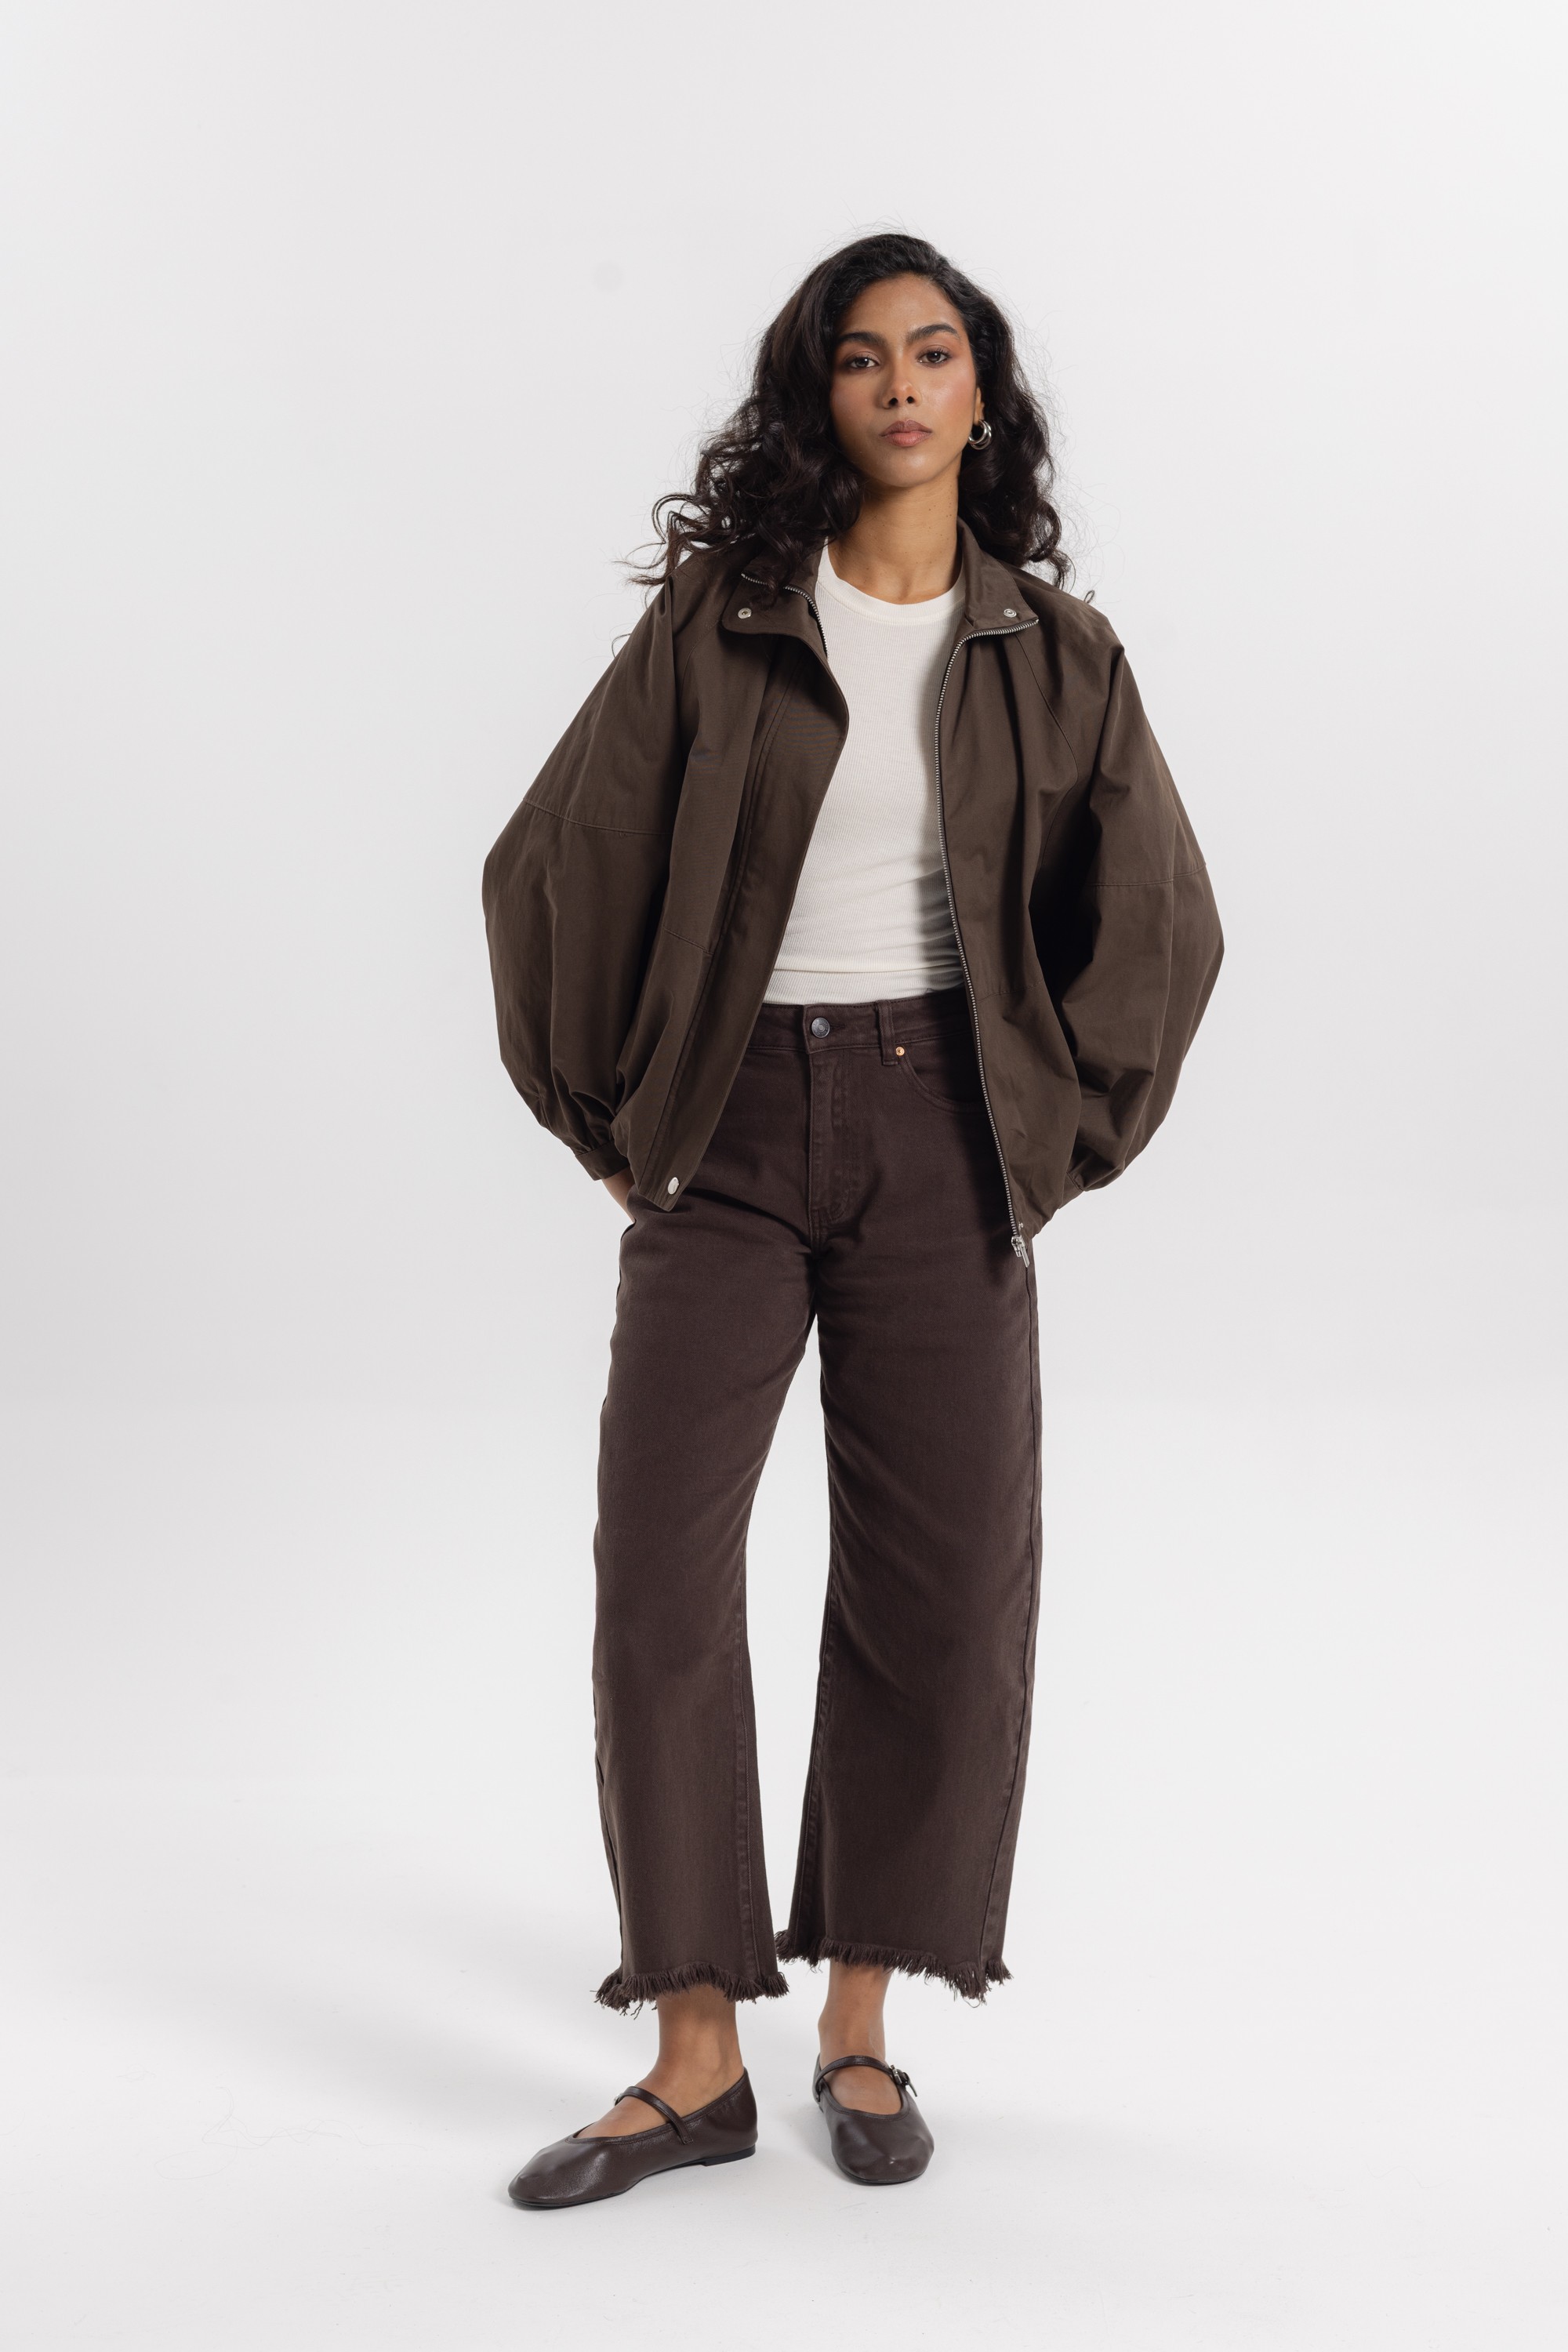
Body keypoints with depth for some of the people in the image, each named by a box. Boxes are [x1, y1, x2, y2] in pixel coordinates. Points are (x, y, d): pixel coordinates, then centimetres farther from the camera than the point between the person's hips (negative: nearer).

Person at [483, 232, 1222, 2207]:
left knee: (940, 1586, 0)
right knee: (658, 1576, -6)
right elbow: (551, 866, 4)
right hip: (731, 1135, 0)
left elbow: (1160, 919, 9)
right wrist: (610, 1117, 4)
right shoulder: (714, 619, 2)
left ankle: (860, 2028, 16)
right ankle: (695, 2061, 3)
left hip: (939, 1143, 1)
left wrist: (1056, 1137, 5)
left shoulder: (1050, 652, 6)